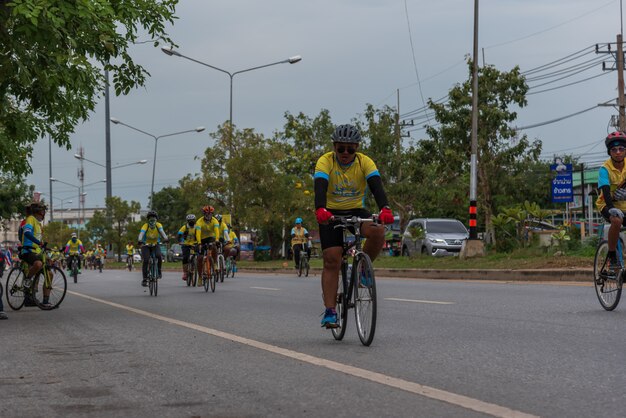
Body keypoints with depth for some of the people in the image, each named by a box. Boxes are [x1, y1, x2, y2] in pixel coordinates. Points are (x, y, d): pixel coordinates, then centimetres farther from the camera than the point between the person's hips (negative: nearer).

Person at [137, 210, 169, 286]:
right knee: (145, 260, -18)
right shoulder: (145, 226, -21)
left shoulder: (158, 225, -15)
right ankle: (144, 279, -10)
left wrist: (165, 238, -53)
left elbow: (162, 232, -33)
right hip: (146, 245, -1)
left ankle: (158, 271, -4)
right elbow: (141, 233, -37)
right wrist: (140, 240, -58)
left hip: (155, 244, 1)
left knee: (159, 256, -27)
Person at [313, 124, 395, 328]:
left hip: (356, 211, 1)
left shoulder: (365, 162, -12)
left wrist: (384, 208, -45)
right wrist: (320, 209, -52)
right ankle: (330, 311, -11)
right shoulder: (325, 162, -16)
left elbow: (376, 186, -26)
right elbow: (320, 187, -32)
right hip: (331, 213, -1)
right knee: (331, 261, -12)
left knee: (378, 231, -30)